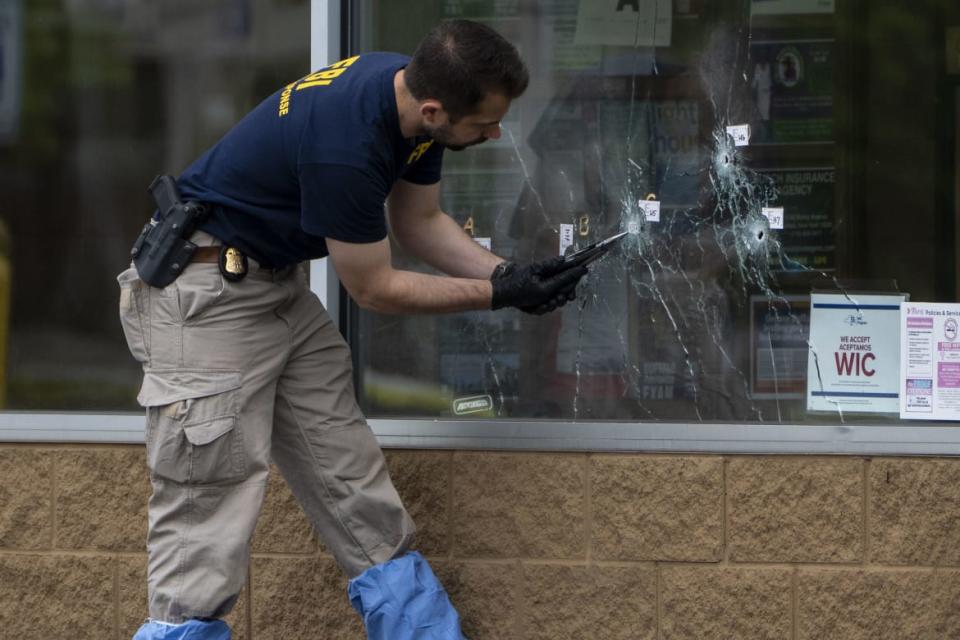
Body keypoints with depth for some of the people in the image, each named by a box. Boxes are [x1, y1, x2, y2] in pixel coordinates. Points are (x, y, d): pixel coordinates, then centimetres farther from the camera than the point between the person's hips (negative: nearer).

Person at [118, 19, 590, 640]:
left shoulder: (418, 91, -6)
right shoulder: (345, 146, -32)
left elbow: (420, 221, 11)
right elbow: (374, 288, -17)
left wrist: (509, 274, -3)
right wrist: (496, 295, -9)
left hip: (280, 283, 9)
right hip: (206, 294, -9)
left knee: (352, 481, 10)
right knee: (209, 506, -9)